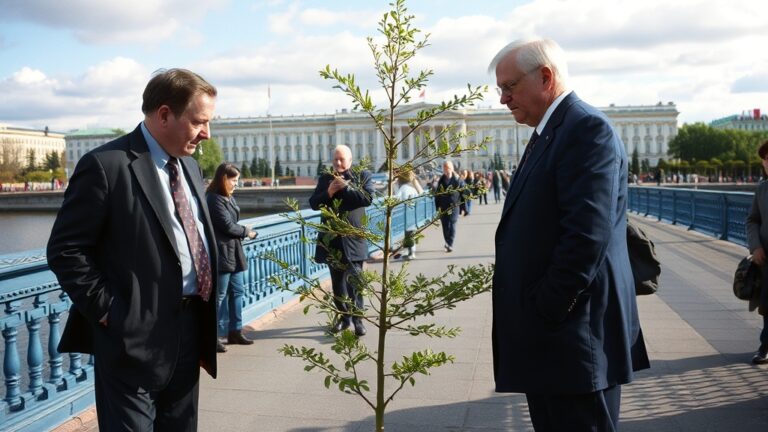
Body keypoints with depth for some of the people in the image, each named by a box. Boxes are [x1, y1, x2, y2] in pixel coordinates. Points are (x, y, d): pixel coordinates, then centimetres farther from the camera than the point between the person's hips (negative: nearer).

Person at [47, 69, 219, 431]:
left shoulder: (190, 167, 11)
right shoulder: (106, 165, -13)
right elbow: (65, 250, -13)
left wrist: (206, 318, 10)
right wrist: (108, 313, -14)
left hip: (190, 333, 7)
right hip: (134, 338, -7)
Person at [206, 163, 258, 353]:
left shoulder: (229, 198, 13)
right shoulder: (214, 199, -16)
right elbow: (227, 226, -16)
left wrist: (242, 232, -4)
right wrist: (247, 232, -2)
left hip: (234, 251, 9)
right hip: (221, 253, -9)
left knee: (237, 292, 14)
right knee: (219, 295, -3)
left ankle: (235, 331, 24)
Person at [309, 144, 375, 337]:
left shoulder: (362, 175, 2)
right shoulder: (325, 178, 10)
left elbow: (368, 198, -13)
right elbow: (313, 203, 4)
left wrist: (346, 186, -16)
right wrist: (328, 193, -13)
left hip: (353, 237, -4)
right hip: (332, 238, 4)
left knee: (355, 280, -7)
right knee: (337, 280, 12)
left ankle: (357, 318, -1)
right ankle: (344, 316, 24)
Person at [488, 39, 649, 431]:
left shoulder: (587, 129, -14)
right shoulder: (549, 133, 16)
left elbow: (589, 233, -24)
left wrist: (547, 311, -18)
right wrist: (537, 314, 13)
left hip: (574, 337, -9)